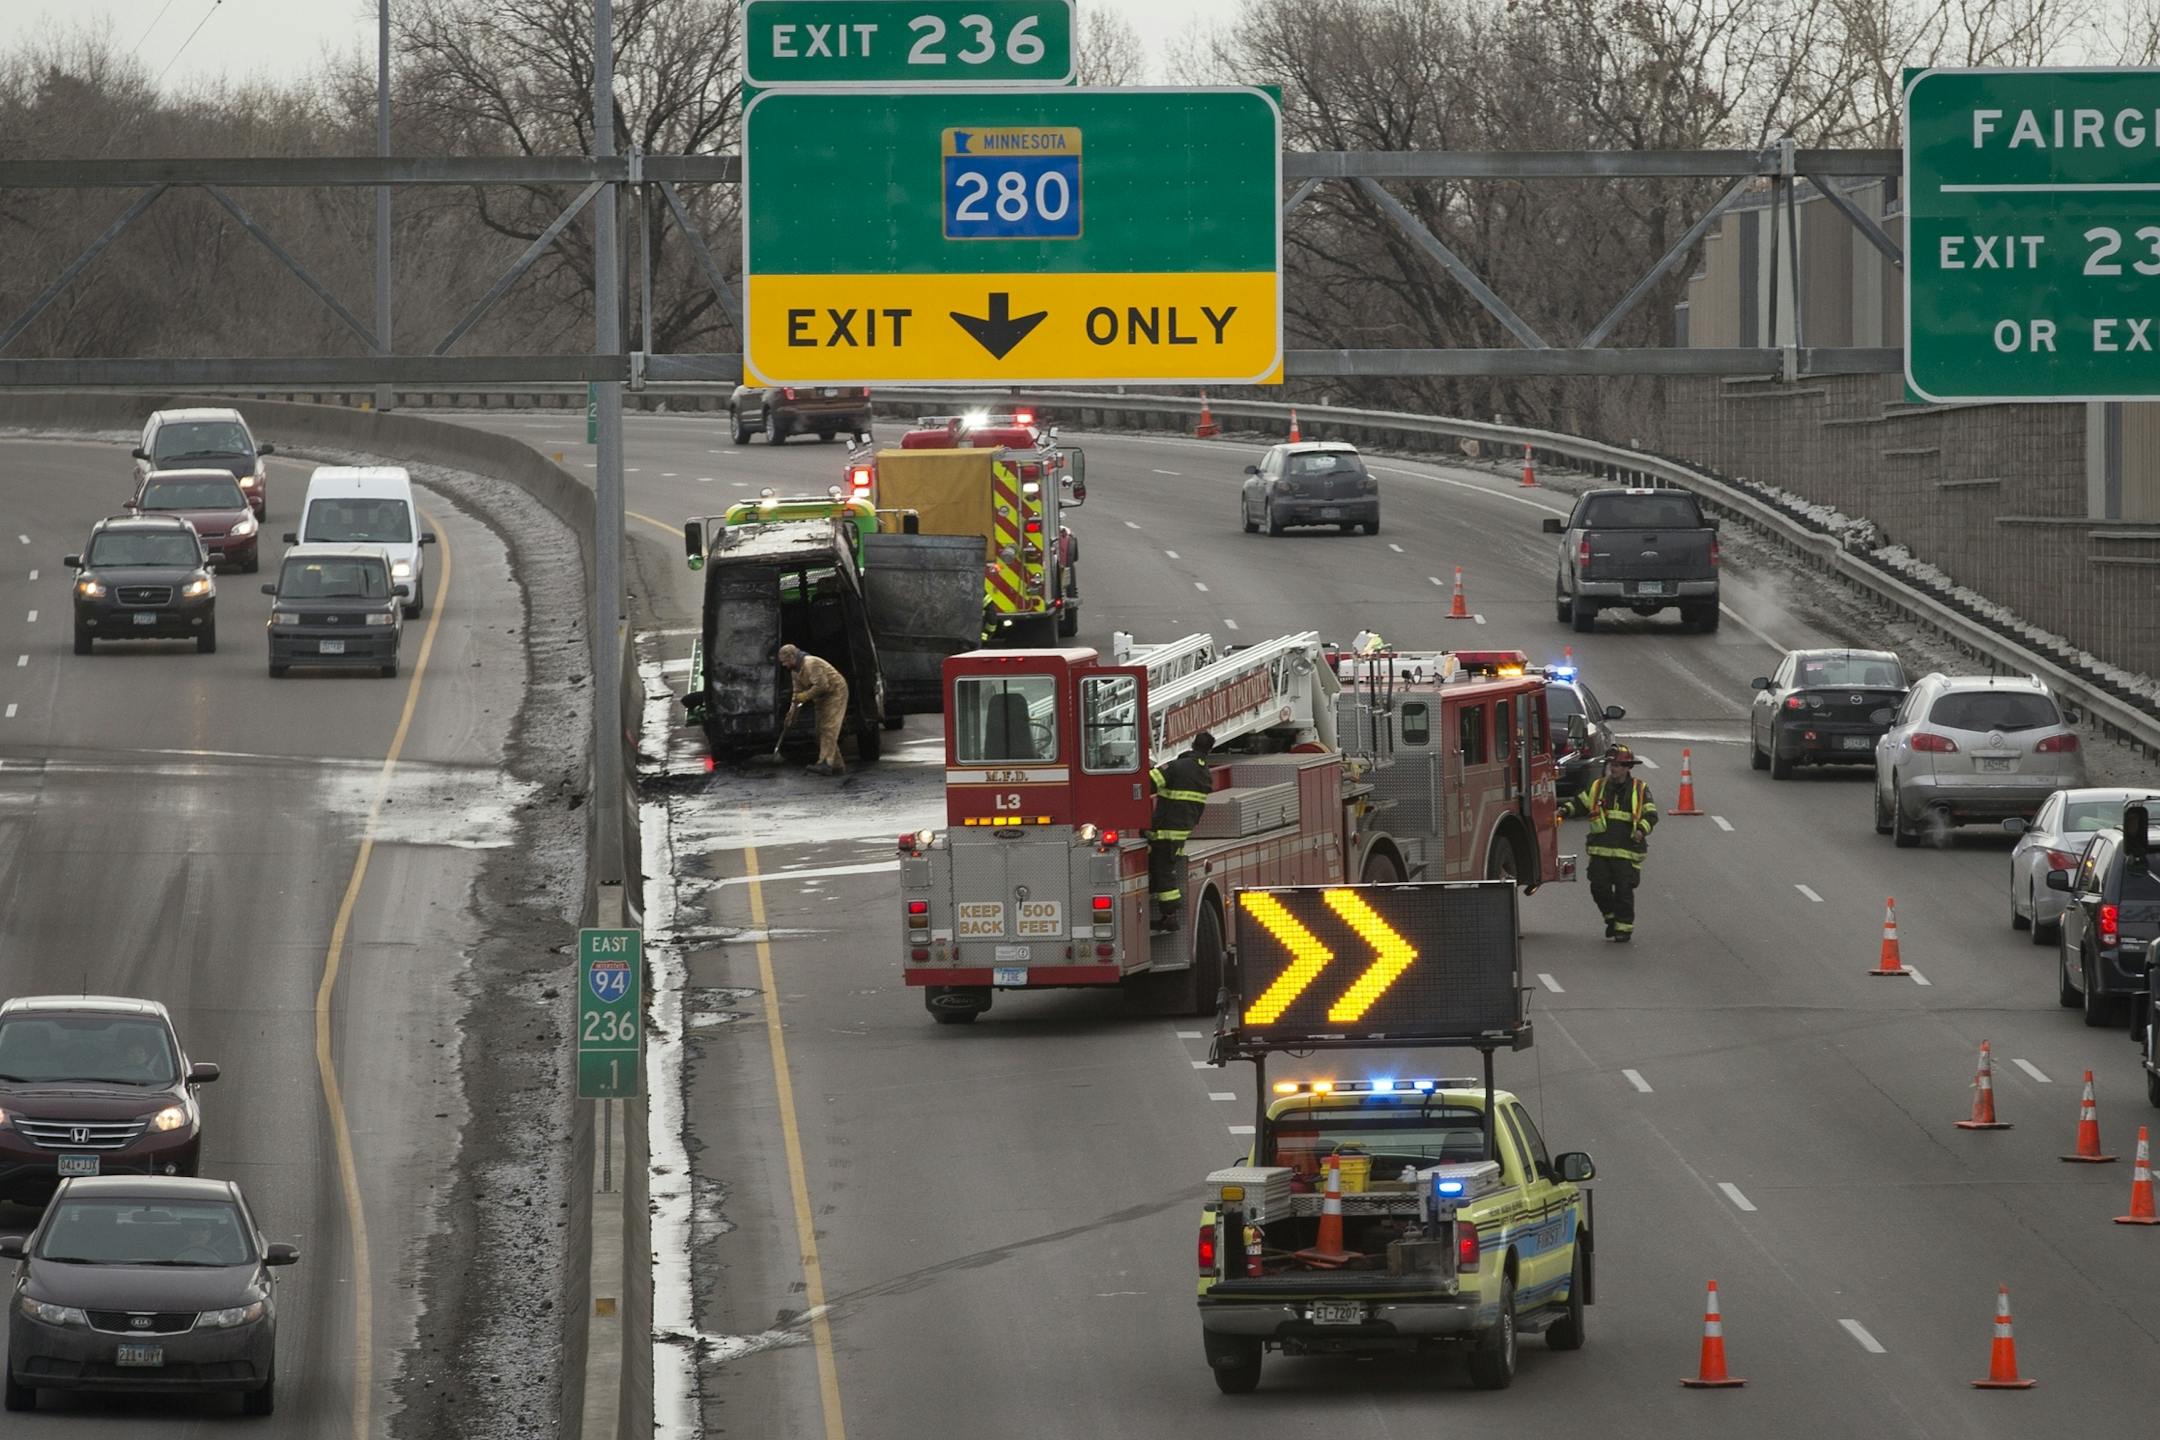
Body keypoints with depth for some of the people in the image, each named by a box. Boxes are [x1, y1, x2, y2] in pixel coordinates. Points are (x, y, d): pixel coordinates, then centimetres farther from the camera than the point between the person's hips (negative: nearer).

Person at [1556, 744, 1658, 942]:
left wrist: (1642, 830, -21)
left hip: (1627, 851, -3)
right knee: (1599, 887, 0)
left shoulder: (1640, 790, 2)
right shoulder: (1598, 787, 10)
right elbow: (1580, 802, 15)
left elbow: (1651, 814, -2)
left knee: (1624, 890, -3)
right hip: (1600, 849, 3)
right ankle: (1611, 916, 24)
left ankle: (1624, 926, 10)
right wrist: (1565, 809, -4)